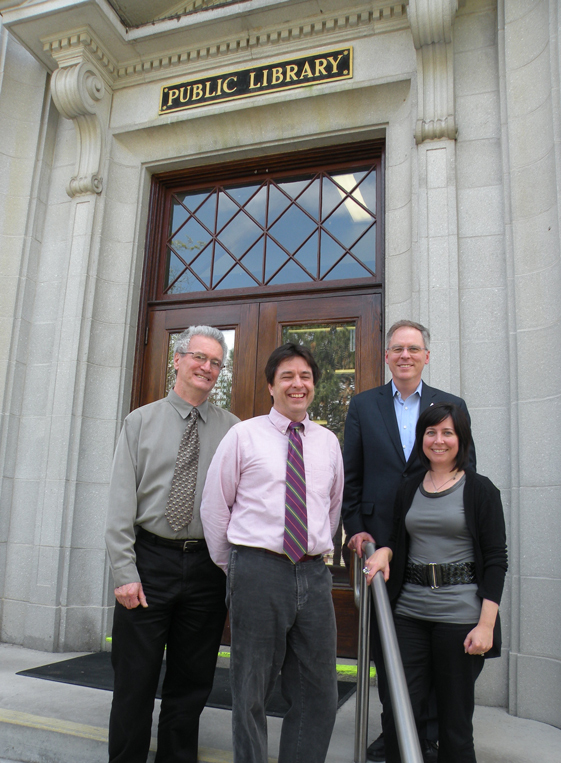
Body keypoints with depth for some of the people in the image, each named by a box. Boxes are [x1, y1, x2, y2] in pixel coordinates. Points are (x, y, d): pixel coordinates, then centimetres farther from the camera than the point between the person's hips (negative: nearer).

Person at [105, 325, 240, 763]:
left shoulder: (233, 429, 5)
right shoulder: (141, 421, 3)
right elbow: (122, 500, -1)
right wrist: (125, 571, -8)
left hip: (207, 564, 1)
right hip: (150, 560, -1)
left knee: (192, 685, 14)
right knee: (135, 681, 7)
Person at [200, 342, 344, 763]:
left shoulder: (328, 442, 10)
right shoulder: (243, 435, 0)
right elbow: (215, 506, 4)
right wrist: (231, 568, 9)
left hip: (314, 574, 3)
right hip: (259, 569, -3)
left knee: (318, 696, 10)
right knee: (251, 693, 9)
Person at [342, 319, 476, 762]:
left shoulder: (452, 406, 5)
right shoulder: (363, 405, 6)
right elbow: (350, 474, 5)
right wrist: (354, 528, -2)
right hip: (380, 539, 1)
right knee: (383, 640, 12)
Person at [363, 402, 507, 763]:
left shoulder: (481, 490, -2)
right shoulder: (408, 490, 10)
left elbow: (496, 560, -5)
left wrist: (486, 624, -11)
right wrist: (383, 551, -4)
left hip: (461, 614, -3)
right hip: (410, 611, 4)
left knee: (455, 718, 8)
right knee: (398, 712, 3)